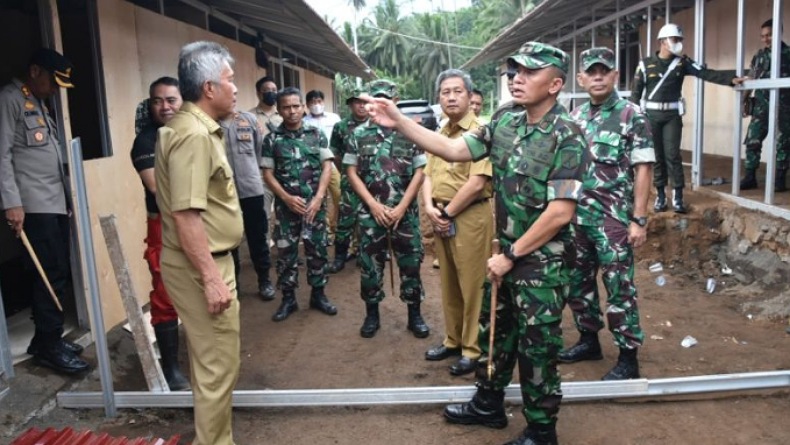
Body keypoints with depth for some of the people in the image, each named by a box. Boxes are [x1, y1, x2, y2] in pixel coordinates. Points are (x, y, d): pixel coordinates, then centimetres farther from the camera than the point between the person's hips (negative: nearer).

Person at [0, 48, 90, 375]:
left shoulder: (39, 104, 22)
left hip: (56, 205, 8)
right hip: (34, 208, -8)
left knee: (59, 274, 8)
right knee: (51, 275, -7)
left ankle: (48, 339, 19)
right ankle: (48, 346, 2)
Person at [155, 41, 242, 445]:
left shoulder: (194, 128, 12)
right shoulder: (194, 135, -21)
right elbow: (186, 215, -27)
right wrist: (211, 277, -26)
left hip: (202, 262, 11)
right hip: (201, 266, -11)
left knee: (206, 358, 22)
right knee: (219, 364, 0)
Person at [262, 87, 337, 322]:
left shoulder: (316, 134, 3)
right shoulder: (272, 138, 1)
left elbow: (327, 167, 0)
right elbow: (268, 173, 1)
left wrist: (318, 198, -10)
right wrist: (287, 198, -11)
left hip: (315, 203, 0)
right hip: (286, 204, 0)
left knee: (317, 249, 7)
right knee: (286, 252, 5)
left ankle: (318, 294, 22)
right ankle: (288, 298, 17)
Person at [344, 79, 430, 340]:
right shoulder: (359, 134, 4)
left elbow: (419, 172, -2)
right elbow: (351, 173, 2)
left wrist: (401, 207, -10)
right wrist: (374, 205, -8)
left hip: (405, 212, 0)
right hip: (371, 212, 1)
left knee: (410, 263, 6)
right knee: (369, 264, 8)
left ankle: (415, 316, 20)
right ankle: (372, 315, 23)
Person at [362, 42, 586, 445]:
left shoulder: (567, 137, -18)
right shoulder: (505, 125, 3)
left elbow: (559, 213, -21)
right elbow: (452, 150, 2)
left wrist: (511, 255, -16)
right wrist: (398, 122, -7)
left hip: (543, 260, -7)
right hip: (507, 251, 7)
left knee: (536, 347, 5)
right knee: (494, 330, 20)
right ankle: (488, 405, 41)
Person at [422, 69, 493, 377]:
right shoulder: (439, 134, 14)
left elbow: (476, 183, -21)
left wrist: (448, 213, -11)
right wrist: (430, 207, -4)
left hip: (470, 217, -8)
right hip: (441, 218, 8)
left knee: (472, 286, 2)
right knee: (448, 284, 17)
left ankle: (473, 349, 14)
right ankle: (453, 340, 31)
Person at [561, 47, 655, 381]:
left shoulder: (632, 116, -6)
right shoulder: (575, 117, 10)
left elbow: (643, 169, -9)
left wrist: (638, 219, -13)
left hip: (613, 219, -6)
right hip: (576, 216, 6)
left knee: (619, 288, 0)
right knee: (577, 282, 14)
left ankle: (628, 358, 12)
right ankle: (589, 340, 33)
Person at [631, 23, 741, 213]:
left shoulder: (682, 63, 4)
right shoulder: (646, 64, 0)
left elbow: (706, 73, -6)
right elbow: (636, 92, 2)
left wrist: (731, 78, -20)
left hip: (672, 115, 1)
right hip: (651, 115, 0)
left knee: (672, 155, -5)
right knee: (656, 155, 4)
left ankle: (678, 196, 0)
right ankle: (660, 195, 12)